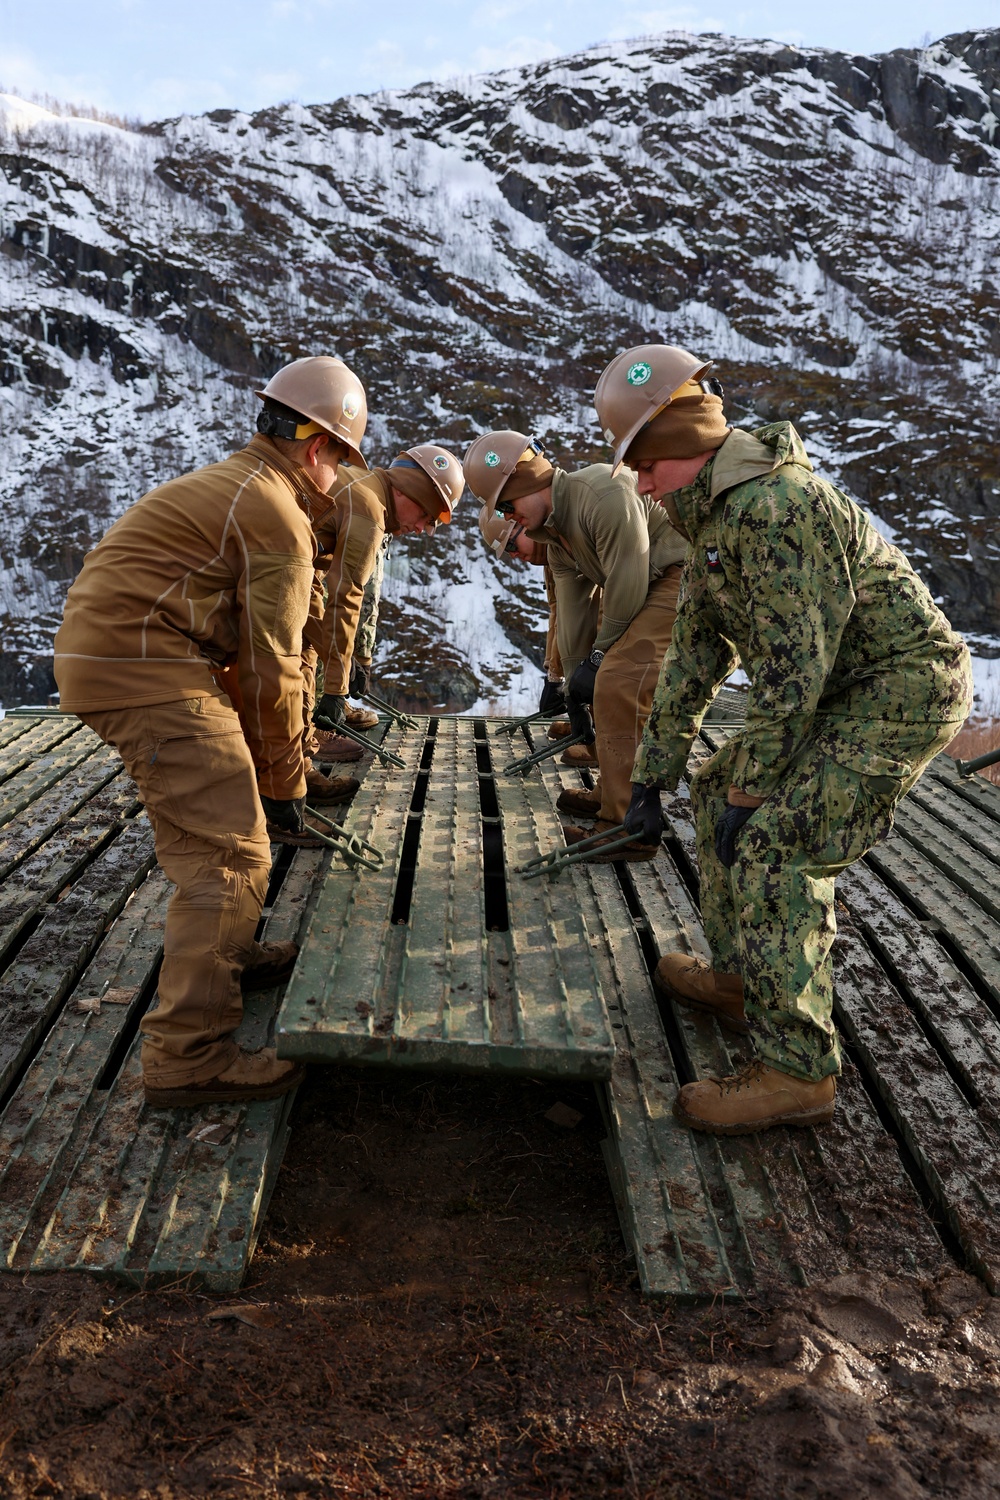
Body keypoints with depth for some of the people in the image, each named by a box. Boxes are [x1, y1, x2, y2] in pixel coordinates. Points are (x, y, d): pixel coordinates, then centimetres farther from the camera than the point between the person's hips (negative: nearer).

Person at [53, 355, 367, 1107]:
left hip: (97, 651, 11)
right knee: (231, 853, -10)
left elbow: (241, 633, 22)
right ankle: (189, 1056, -8)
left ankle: (225, 955, 39)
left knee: (207, 818, 24)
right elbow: (272, 670, -11)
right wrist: (284, 783, -1)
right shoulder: (278, 516, -10)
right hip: (146, 669, -11)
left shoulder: (231, 483, 23)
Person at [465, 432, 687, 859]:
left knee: (620, 683, -18)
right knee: (607, 683, 16)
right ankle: (614, 794, 31)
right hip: (657, 587, 10)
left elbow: (627, 588, -20)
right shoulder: (554, 531, 12)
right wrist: (576, 678, 13)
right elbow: (572, 610, 14)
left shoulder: (605, 495, -20)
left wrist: (599, 656, -8)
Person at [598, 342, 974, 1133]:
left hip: (901, 688, -10)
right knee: (719, 794, 14)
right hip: (846, 691, 10)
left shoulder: (772, 505, -26)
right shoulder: (715, 511, 9)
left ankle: (798, 1073, -8)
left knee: (776, 847, -18)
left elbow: (795, 664, -26)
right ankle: (740, 980, 25)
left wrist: (752, 788, -18)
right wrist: (655, 773, 13)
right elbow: (698, 648, 12)